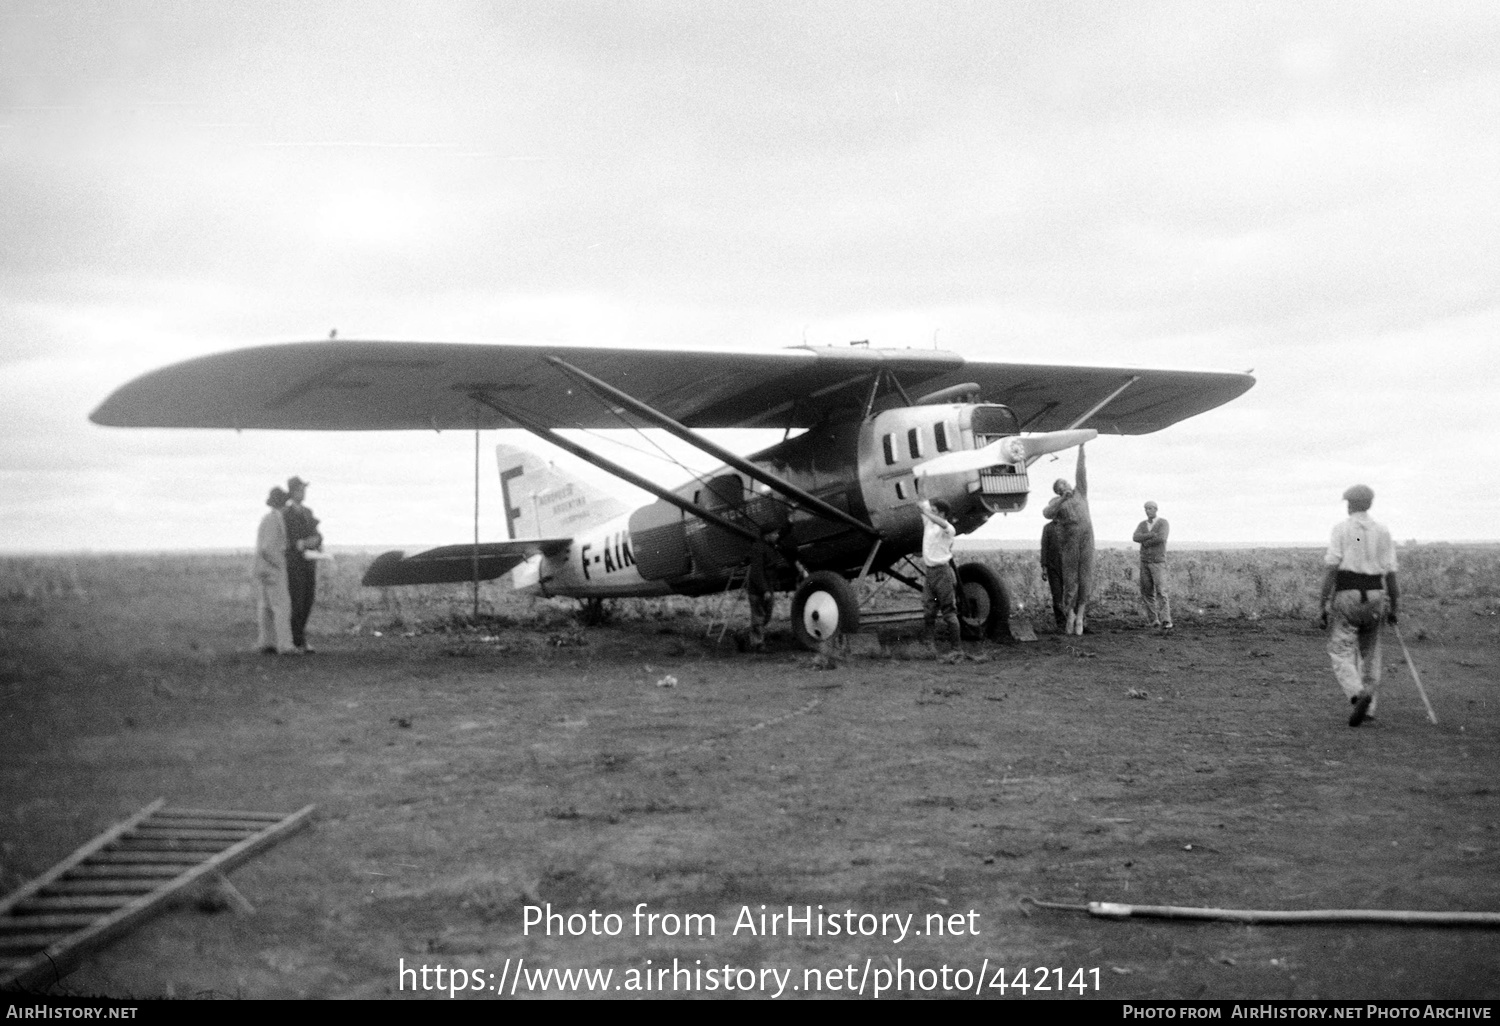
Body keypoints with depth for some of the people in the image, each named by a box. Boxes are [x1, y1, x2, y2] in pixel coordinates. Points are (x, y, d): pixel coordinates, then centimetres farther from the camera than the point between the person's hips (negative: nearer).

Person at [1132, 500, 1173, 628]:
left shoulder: (1163, 523, -8)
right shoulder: (1142, 525, 9)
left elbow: (1161, 539, -26)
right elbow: (1135, 538, -11)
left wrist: (1146, 542, -13)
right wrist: (1152, 535, -23)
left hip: (1158, 562, -5)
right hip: (1145, 562, 5)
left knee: (1161, 591, -17)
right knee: (1147, 592, 2)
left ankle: (1166, 621, -19)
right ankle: (1154, 620, 13)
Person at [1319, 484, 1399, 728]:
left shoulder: (1341, 529, -3)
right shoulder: (1382, 532, 6)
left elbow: (1331, 569, -9)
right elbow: (1391, 573, 5)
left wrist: (1324, 604, -6)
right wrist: (1393, 607, 14)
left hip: (1346, 596, -4)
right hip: (1374, 598, 4)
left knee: (1341, 653, -1)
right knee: (1370, 654, 15)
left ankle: (1359, 695, -25)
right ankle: (1368, 709, 14)